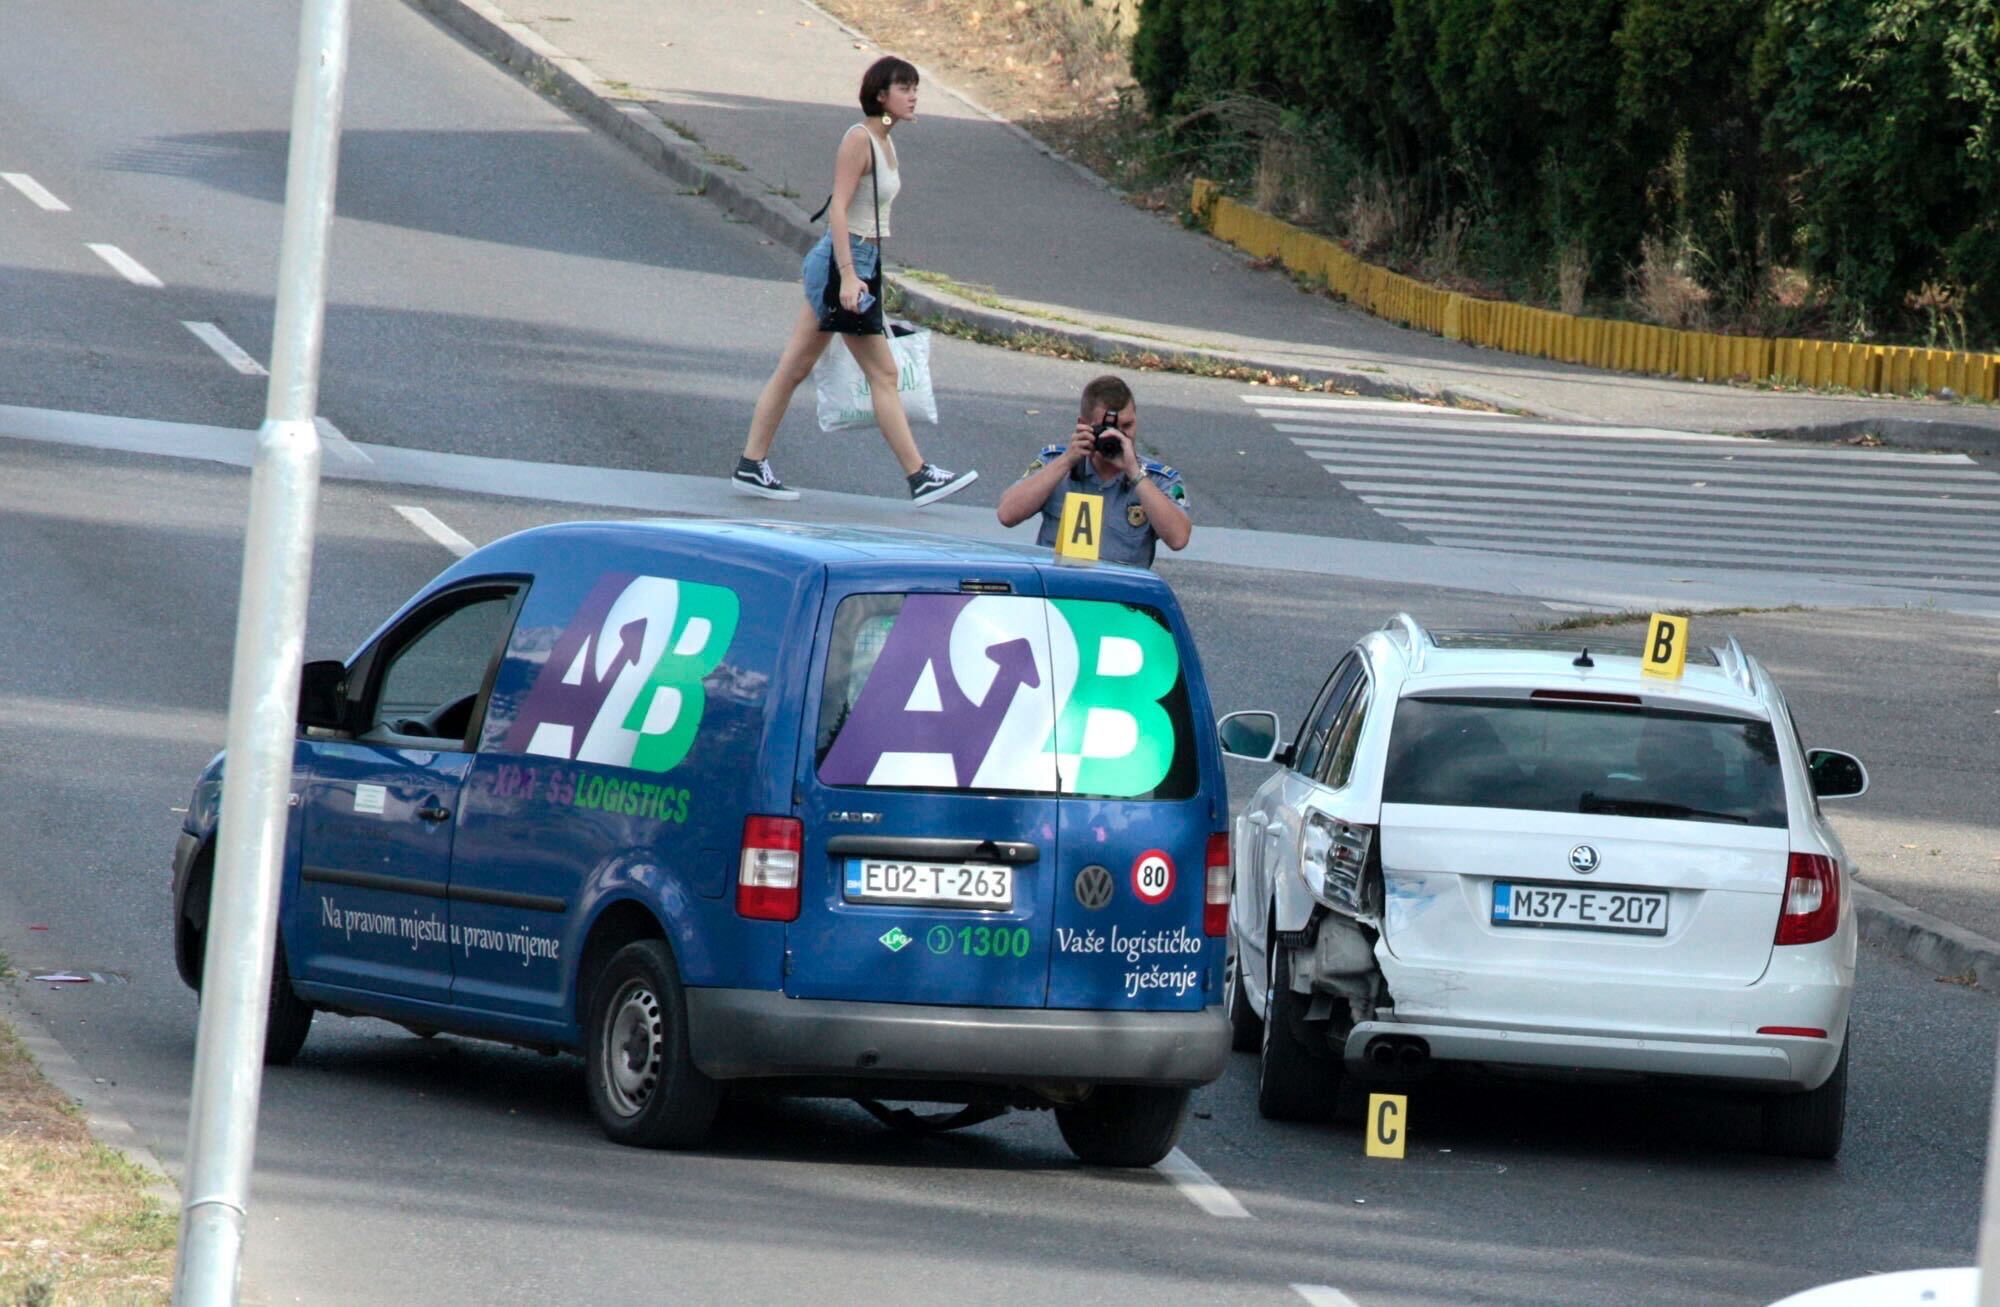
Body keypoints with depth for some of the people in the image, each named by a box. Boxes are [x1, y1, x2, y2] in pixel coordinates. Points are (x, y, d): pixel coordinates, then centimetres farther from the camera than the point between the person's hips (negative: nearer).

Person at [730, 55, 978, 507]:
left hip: (861, 262, 10)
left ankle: (751, 466, 13)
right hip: (842, 260, -10)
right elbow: (839, 209, -20)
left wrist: (869, 277, 20)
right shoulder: (858, 140, -14)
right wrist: (848, 276, -26)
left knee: (794, 368, 10)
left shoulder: (884, 144, 14)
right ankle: (919, 477, -2)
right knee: (883, 373, -5)